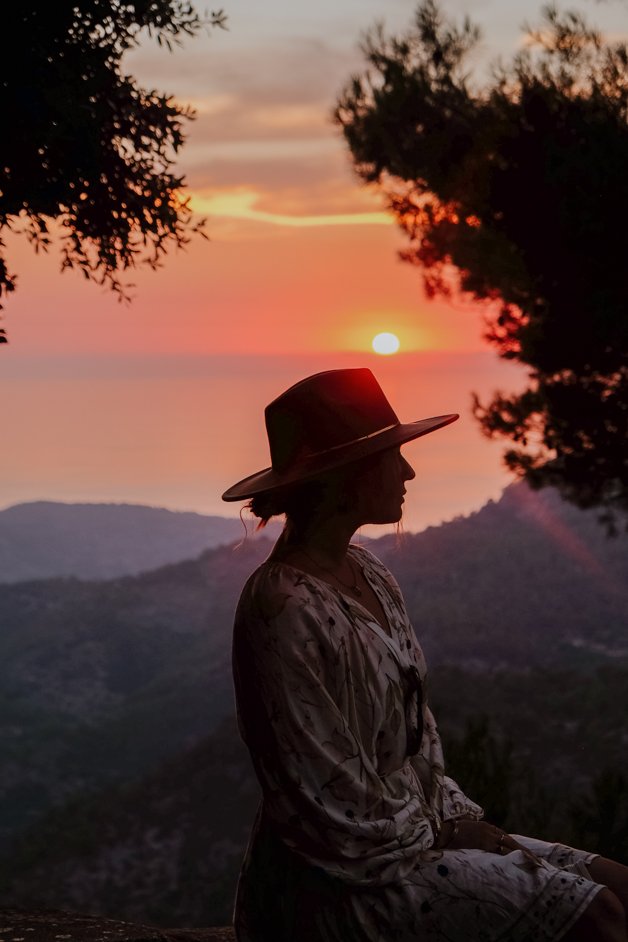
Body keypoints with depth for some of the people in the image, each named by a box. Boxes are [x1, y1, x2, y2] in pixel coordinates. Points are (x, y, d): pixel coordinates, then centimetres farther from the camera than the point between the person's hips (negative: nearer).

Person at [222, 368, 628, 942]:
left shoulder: (368, 575, 8)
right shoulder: (286, 614, -22)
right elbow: (332, 800, -20)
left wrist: (459, 820, 3)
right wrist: (443, 837, -10)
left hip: (417, 827, 9)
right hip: (340, 881, -9)